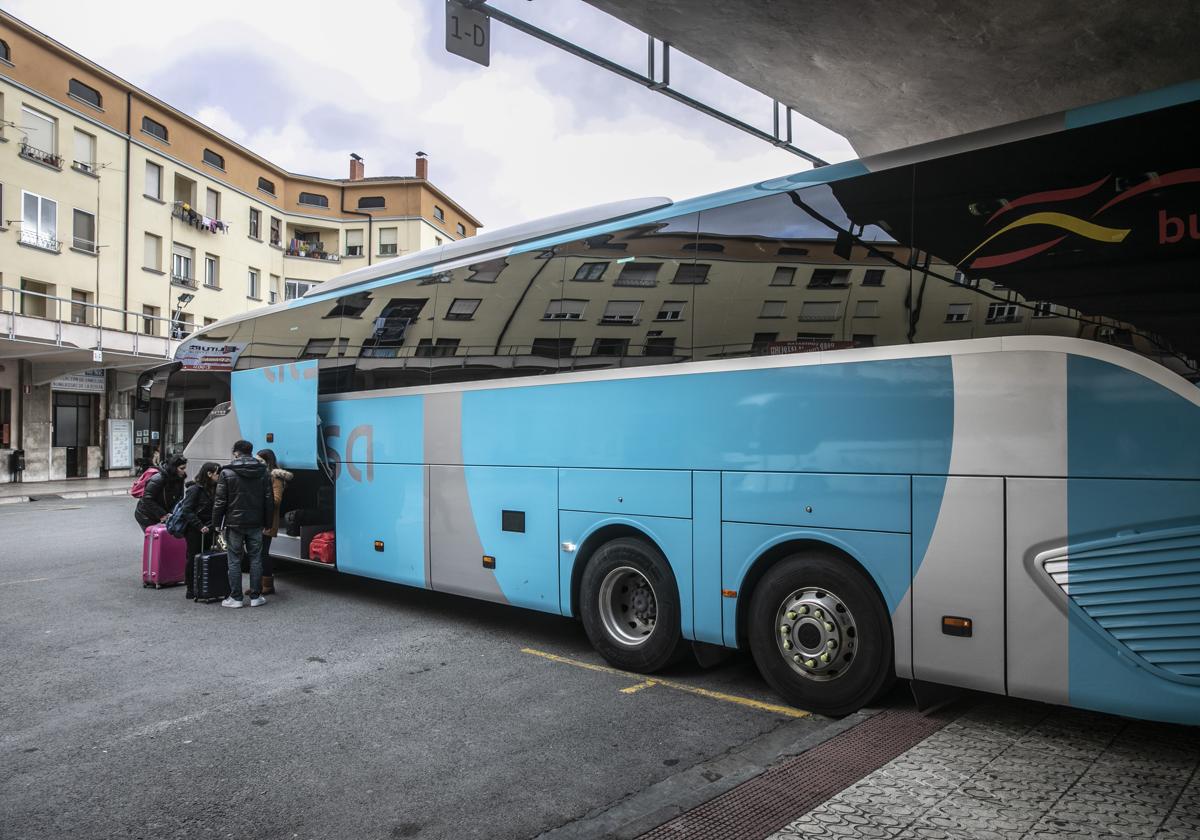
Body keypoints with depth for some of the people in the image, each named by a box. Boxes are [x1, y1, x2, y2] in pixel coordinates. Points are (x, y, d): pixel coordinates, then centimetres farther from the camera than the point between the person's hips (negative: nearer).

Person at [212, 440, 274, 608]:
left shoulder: (227, 473, -6)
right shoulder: (263, 473, 4)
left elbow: (220, 502, -6)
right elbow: (269, 501, 5)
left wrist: (217, 523, 2)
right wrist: (267, 524, 10)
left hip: (234, 524, -3)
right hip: (256, 524, 3)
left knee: (234, 560, 5)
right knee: (255, 559, 8)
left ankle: (235, 598, 9)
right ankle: (256, 596, 12)